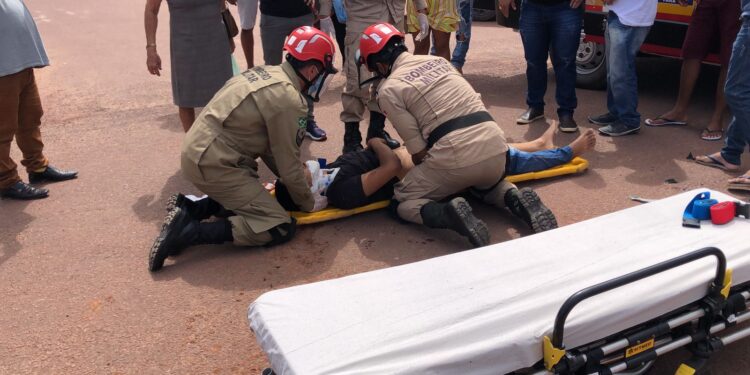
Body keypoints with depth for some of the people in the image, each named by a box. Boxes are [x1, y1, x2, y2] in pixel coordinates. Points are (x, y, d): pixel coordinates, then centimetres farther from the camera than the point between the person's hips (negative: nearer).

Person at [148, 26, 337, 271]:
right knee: (280, 229, -7)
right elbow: (288, 163, -10)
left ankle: (190, 210, 11)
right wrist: (308, 203, 7)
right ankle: (188, 232, -12)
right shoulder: (289, 101, -17)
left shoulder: (267, 73, 10)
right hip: (213, 163, -9)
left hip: (195, 149, 9)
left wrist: (299, 184, 17)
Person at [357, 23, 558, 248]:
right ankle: (516, 200, 8)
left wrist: (428, 179, 20)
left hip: (456, 157, -6)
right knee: (487, 183, 39)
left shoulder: (389, 89, 2)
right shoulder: (438, 60, 20)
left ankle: (448, 215, -14)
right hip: (496, 148, 6)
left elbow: (419, 153, -1)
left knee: (402, 202, 15)